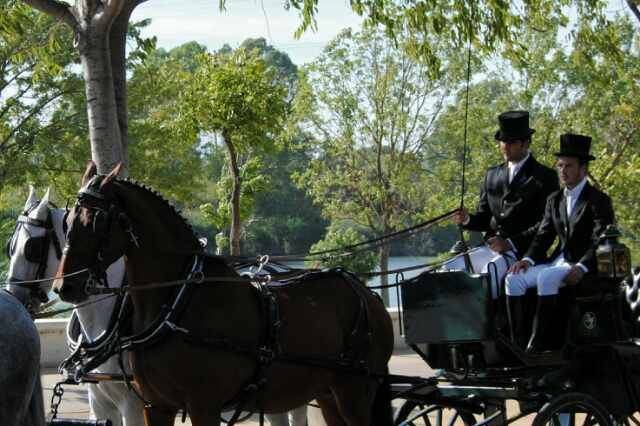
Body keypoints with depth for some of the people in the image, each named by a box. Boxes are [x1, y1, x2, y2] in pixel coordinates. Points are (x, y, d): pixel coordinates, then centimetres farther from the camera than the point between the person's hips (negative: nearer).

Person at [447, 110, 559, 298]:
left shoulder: (544, 177, 0)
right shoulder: (492, 175, 19)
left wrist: (511, 243, -17)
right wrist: (467, 220, -3)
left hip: (520, 251, -6)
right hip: (490, 247, 6)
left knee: (491, 271, -35)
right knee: (448, 269, -14)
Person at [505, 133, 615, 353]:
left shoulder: (598, 200, -5)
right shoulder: (554, 200, 17)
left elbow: (600, 243, -13)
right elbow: (543, 235, 12)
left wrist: (581, 268, -28)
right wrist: (528, 259, -7)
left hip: (585, 265, -7)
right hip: (558, 260, 7)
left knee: (546, 278, -34)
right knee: (514, 278, -15)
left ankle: (538, 345, -33)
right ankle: (517, 345, -19)